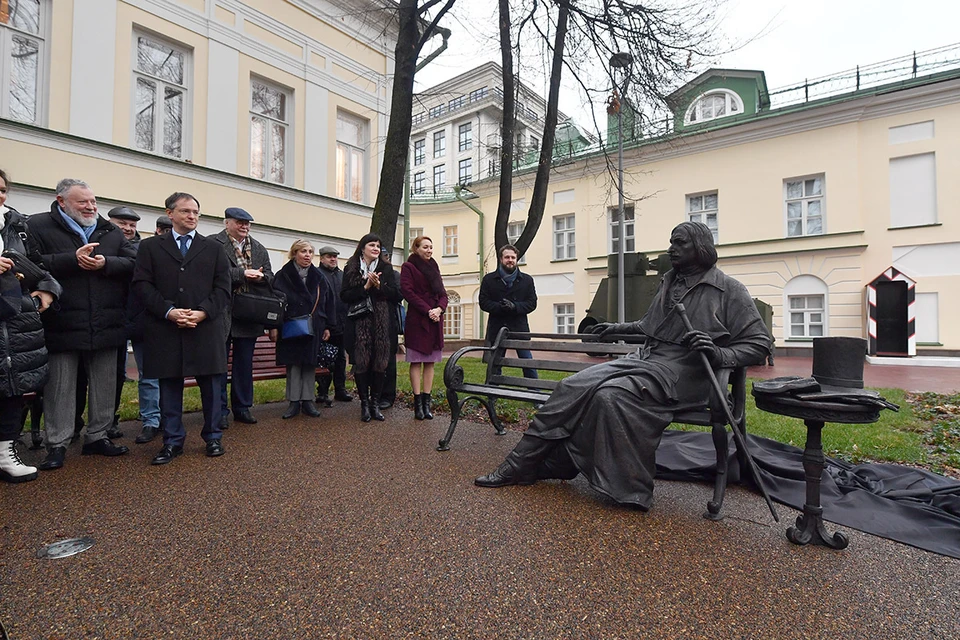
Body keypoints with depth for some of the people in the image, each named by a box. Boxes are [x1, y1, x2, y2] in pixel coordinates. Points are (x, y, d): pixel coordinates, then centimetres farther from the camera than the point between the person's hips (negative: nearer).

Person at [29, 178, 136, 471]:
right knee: (60, 387, 5)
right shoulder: (39, 226, 1)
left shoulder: (111, 231, 12)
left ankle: (97, 436, 24)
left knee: (104, 385, 11)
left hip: (106, 325, 4)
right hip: (61, 324, -3)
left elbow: (133, 263, 2)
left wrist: (105, 264, -14)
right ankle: (57, 444, 17)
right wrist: (72, 259, -18)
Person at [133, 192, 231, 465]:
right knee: (169, 386, 7)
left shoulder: (213, 248, 12)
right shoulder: (150, 247, 11)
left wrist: (202, 312, -11)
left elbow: (223, 288, 4)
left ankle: (213, 437, 19)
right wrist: (169, 311, -12)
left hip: (206, 328, 0)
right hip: (165, 329, 0)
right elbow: (142, 285, 2)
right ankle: (172, 441, 20)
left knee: (211, 385, 5)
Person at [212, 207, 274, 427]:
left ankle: (243, 408, 23)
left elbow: (270, 276, 8)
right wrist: (243, 274, -22)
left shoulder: (259, 249, 13)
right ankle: (219, 410, 15)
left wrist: (259, 276, -13)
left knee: (245, 364, 12)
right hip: (223, 313, -5)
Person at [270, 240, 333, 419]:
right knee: (293, 363, 1)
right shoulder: (283, 276, 0)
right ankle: (294, 402, 10)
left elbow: (327, 302, 8)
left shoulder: (318, 277, 8)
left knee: (310, 363, 5)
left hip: (313, 328, 2)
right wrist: (273, 326, -9)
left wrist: (327, 326, 4)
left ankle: (307, 400, 13)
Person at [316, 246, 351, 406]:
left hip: (341, 325, 6)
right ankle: (323, 392, 10)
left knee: (341, 358, 13)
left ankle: (340, 390, 22)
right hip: (325, 325, -6)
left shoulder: (343, 275, 15)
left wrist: (347, 321, 6)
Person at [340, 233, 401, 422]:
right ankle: (364, 403, 10)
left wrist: (379, 286, -10)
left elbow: (396, 294, 5)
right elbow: (344, 295, 0)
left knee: (380, 362, 1)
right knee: (361, 362, -3)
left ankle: (375, 403, 12)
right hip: (359, 322, -1)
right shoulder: (350, 269, 9)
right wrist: (365, 287, -11)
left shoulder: (386, 268, 11)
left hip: (381, 322, 1)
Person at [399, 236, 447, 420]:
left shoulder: (433, 267, 18)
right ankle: (418, 403, 3)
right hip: (417, 320, -6)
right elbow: (407, 292, -10)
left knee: (430, 362, 5)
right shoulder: (408, 267, 1)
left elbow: (442, 293, 14)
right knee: (416, 361, -2)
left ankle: (426, 402, 10)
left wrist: (439, 308, -7)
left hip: (435, 320, 6)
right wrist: (428, 311, -15)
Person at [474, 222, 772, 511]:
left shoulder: (729, 290, -2)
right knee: (572, 387, -13)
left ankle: (629, 490, -18)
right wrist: (619, 328, 38)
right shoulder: (669, 281, 19)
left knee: (611, 395, -34)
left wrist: (719, 355, -23)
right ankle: (520, 465, -9)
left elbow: (760, 343, -5)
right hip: (643, 358, 7)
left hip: (679, 374, -7)